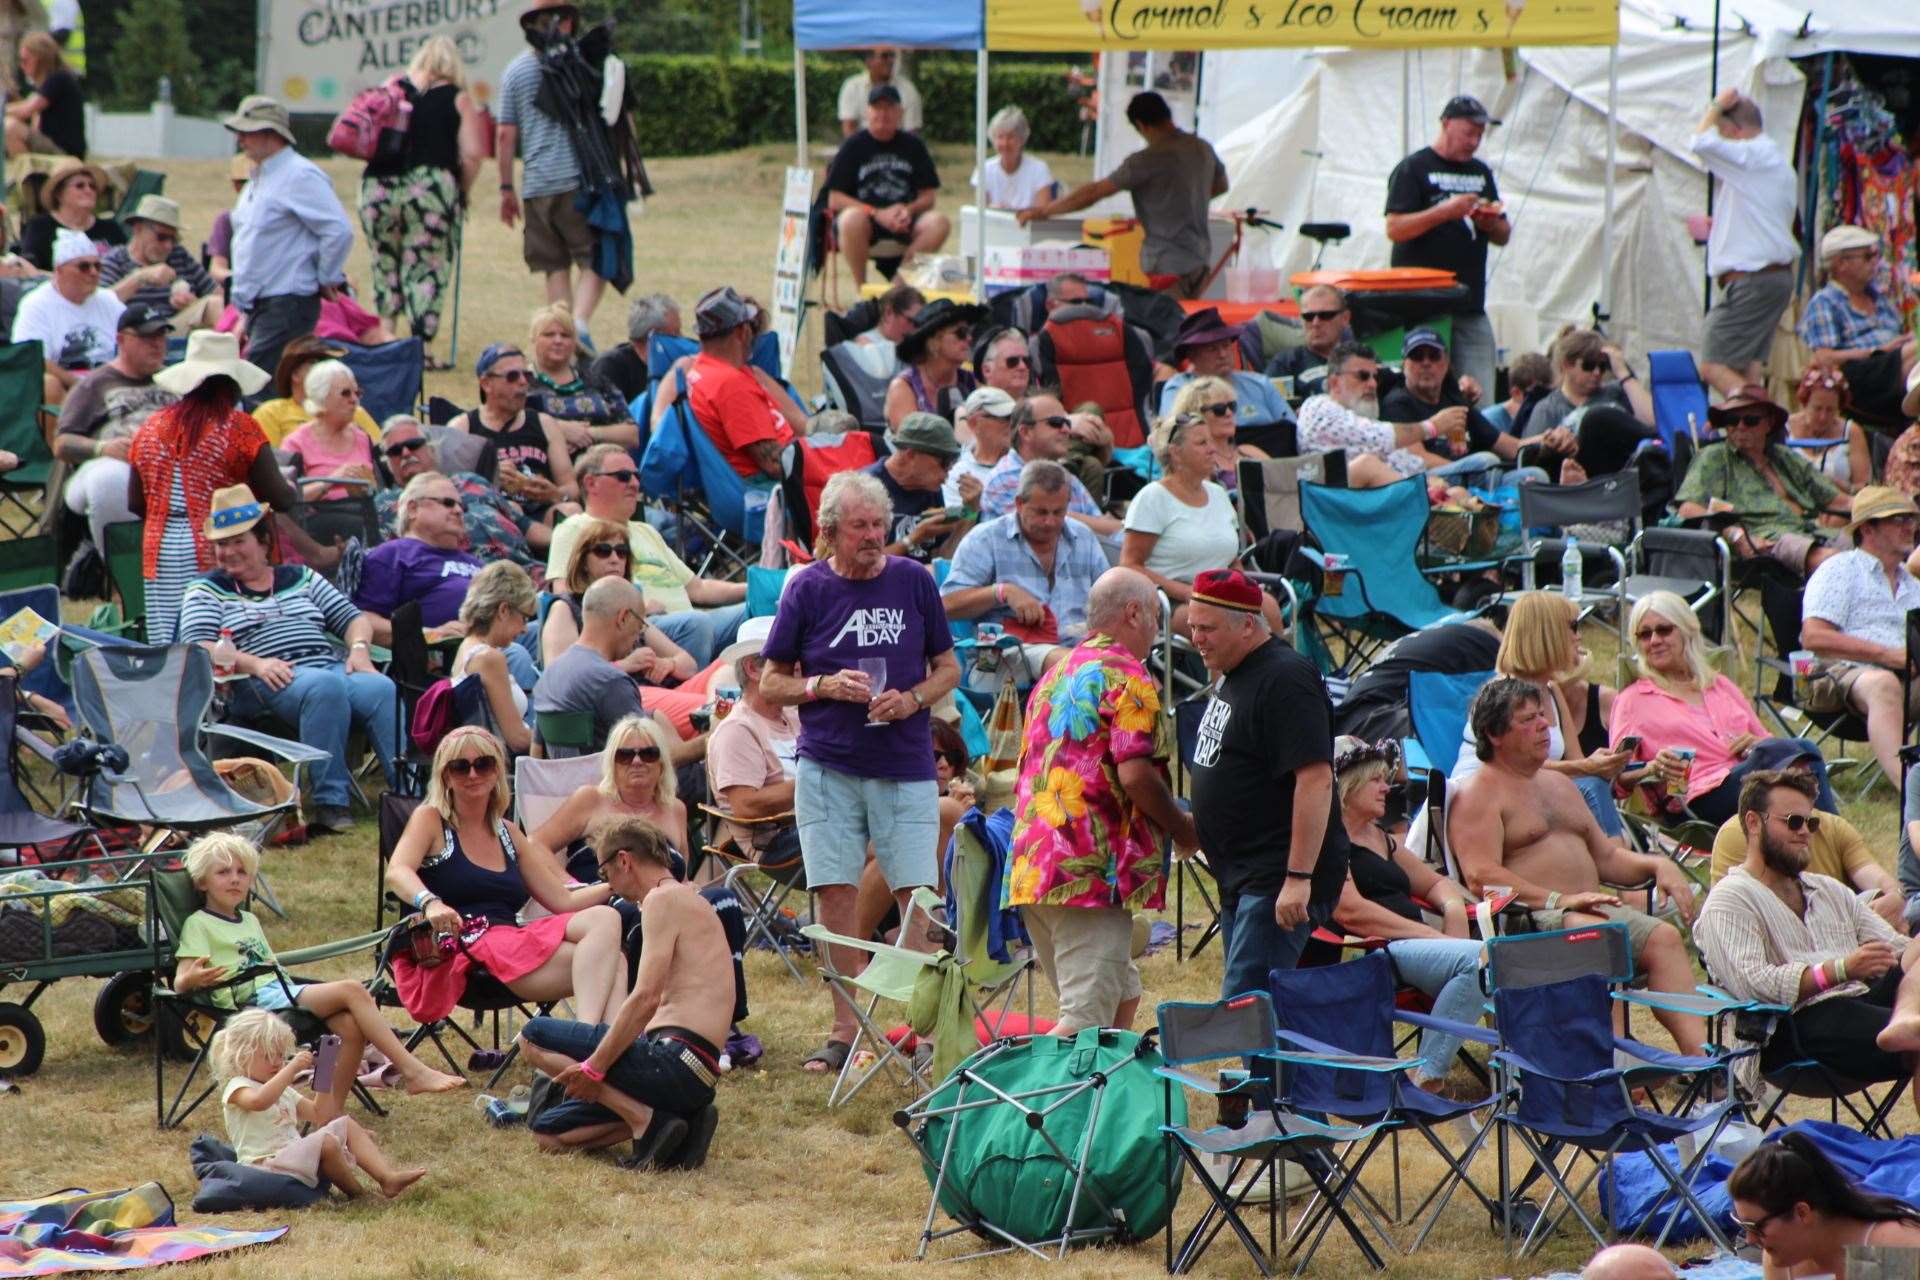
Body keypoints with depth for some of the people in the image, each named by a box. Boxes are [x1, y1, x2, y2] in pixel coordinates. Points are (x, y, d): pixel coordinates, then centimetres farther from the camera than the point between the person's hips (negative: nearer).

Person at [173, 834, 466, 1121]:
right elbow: (180, 983, -9)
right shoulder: (198, 925, 3)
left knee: (350, 1027, -22)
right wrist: (195, 978, -31)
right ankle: (414, 1071, -23)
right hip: (256, 1002, -8)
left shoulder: (249, 920, 28)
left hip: (285, 990, 8)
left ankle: (328, 1111, -17)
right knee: (352, 990, -22)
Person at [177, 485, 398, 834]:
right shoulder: (206, 591, 17)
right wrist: (255, 664, -16)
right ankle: (330, 801, -39)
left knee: (384, 690, -30)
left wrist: (359, 648, 0)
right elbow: (197, 648, -1)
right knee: (327, 686, -38)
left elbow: (353, 618, 24)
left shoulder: (300, 578, 27)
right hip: (261, 685, -4)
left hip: (330, 668, 4)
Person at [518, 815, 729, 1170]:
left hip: (675, 1059, -10)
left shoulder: (663, 899, -7)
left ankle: (645, 1119, -11)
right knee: (547, 1132, 12)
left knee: (534, 1036, -1)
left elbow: (646, 999, -18)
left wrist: (594, 1067, -15)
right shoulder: (693, 901, 24)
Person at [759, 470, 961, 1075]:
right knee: (835, 893, -1)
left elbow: (948, 668, 11)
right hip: (827, 766, 0)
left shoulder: (913, 581, 4)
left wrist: (913, 699, -8)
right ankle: (844, 1029, 8)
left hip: (905, 765, 0)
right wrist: (826, 686, -12)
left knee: (917, 895, -5)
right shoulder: (807, 588, 1)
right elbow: (772, 684, 6)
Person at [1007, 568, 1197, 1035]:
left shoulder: (1056, 675, 22)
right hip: (1095, 871, -9)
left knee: (1121, 997, 20)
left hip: (1030, 869, 10)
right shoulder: (1125, 674, -6)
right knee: (1088, 1022, -12)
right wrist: (1183, 828, -1)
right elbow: (1134, 772, -17)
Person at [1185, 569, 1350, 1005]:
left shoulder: (1286, 680, -17)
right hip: (1242, 878, 11)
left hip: (1280, 877, -11)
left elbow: (1315, 779, -24)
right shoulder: (1231, 676, 15)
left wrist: (1299, 878, -27)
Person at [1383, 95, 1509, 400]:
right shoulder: (1413, 169, 0)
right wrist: (1445, 211, -20)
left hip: (1471, 306, 6)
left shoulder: (1481, 172, 19)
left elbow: (1503, 236, 22)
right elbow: (1395, 229, -11)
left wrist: (1491, 223, -1)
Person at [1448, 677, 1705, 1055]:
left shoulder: (1559, 784, 28)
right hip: (1528, 918, -8)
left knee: (1663, 937, -20)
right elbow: (1481, 877, -14)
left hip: (1593, 907, 8)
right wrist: (1558, 900, -23)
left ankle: (1699, 1055, -38)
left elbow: (1606, 857, 30)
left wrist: (1657, 865, 8)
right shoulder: (1479, 794, 0)